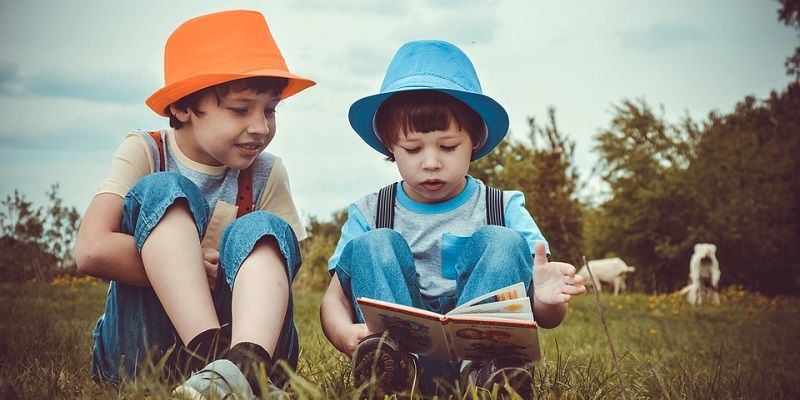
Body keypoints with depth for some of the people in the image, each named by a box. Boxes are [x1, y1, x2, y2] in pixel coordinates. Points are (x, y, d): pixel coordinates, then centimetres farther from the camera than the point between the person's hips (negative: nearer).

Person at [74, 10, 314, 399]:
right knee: (161, 191, -20)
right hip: (138, 349, -2)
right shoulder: (144, 153, -5)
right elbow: (92, 250, -20)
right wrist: (200, 269, -18)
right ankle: (212, 355, -41)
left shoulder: (266, 174, 3)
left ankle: (245, 363, -52)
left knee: (260, 231, -22)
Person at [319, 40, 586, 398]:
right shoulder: (368, 215, 9)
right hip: (399, 352, 1)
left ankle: (482, 365, -40)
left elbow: (545, 319, 1)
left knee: (503, 242, -17)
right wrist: (344, 334, -25)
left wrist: (547, 300, -26)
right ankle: (390, 355, -41)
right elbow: (334, 298, 1)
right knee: (373, 245, -15)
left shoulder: (505, 210, 6)